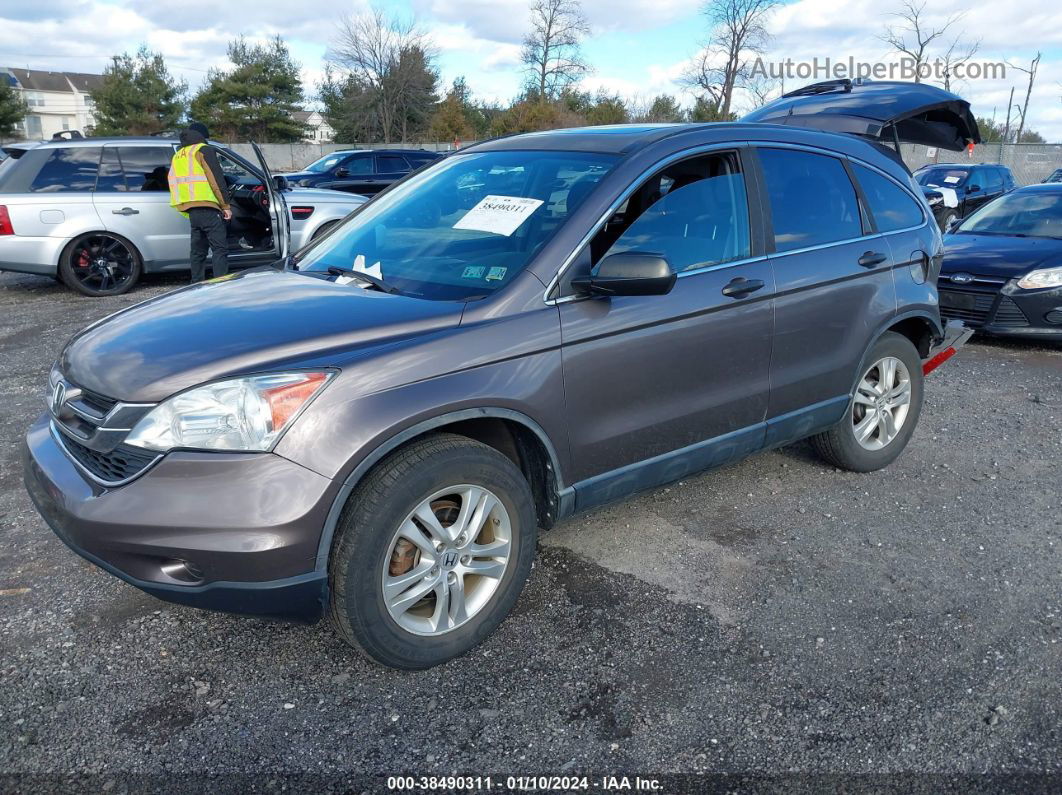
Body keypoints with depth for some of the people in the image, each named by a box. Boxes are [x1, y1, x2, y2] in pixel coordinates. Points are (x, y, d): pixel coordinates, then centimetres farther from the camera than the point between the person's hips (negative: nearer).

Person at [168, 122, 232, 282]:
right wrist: (226, 205, -7)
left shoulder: (177, 155, 24)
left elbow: (173, 183, 25)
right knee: (220, 249, -10)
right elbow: (217, 179, -9)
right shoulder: (204, 150, 0)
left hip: (191, 211, 8)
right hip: (207, 208, -8)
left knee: (198, 251, 13)